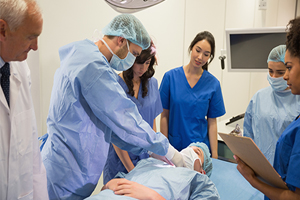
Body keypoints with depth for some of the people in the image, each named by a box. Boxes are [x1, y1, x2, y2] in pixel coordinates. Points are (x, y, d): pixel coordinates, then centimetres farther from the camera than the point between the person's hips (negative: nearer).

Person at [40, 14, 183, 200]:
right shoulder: (93, 65, -22)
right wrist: (170, 152, -9)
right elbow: (124, 118, -21)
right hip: (67, 177, -10)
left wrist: (150, 151, 9)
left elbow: (108, 121, 11)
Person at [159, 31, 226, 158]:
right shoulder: (171, 76, -7)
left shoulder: (213, 84, -4)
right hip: (174, 146, 0)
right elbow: (164, 115, -3)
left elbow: (212, 122, -2)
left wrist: (214, 156, -3)